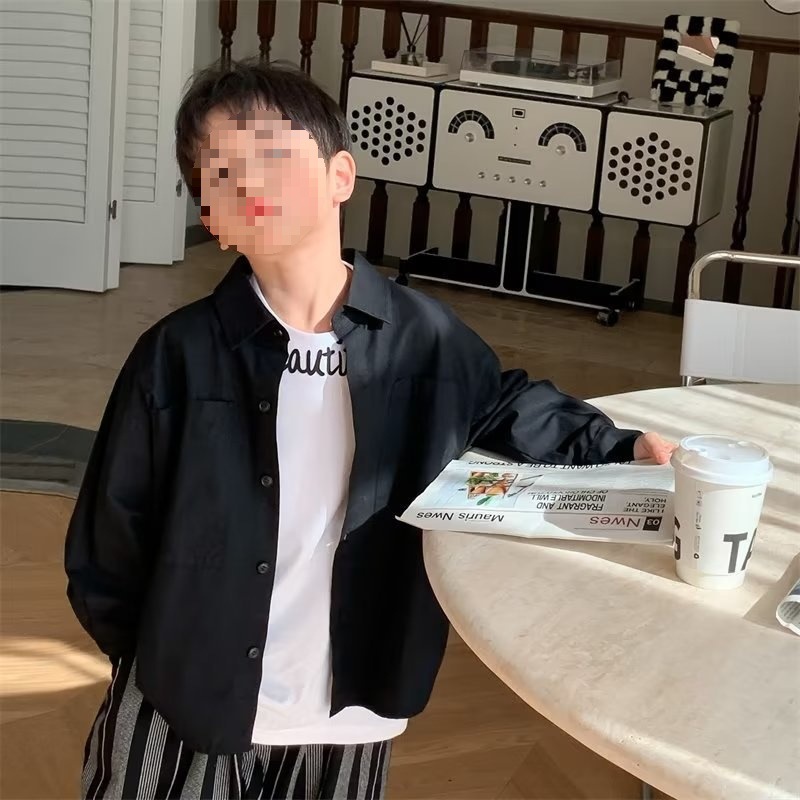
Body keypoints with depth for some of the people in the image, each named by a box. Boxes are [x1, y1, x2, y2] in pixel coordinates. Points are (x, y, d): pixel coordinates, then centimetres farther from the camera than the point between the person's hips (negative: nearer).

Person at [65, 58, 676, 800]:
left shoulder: (423, 338, -6)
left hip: (347, 714, 2)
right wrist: (160, 665, -1)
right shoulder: (178, 356, -12)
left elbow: (511, 409, 14)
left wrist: (621, 449, 2)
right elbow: (108, 545, -4)